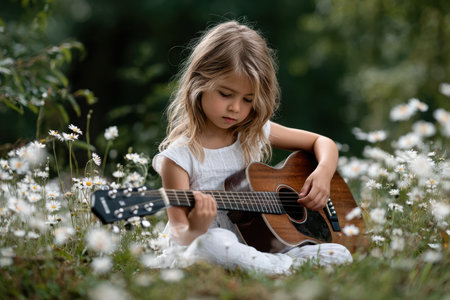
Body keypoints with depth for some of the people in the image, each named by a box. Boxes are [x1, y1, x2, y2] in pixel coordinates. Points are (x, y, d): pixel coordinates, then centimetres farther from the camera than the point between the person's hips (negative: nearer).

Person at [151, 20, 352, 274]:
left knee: (340, 255, -17)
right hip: (201, 253, -4)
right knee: (215, 243, -41)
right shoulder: (179, 155, -8)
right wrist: (195, 229, -35)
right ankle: (293, 267, -25)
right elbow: (178, 232, -11)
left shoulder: (257, 132, 9)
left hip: (259, 248, 4)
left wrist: (324, 172, -3)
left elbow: (323, 143, 19)